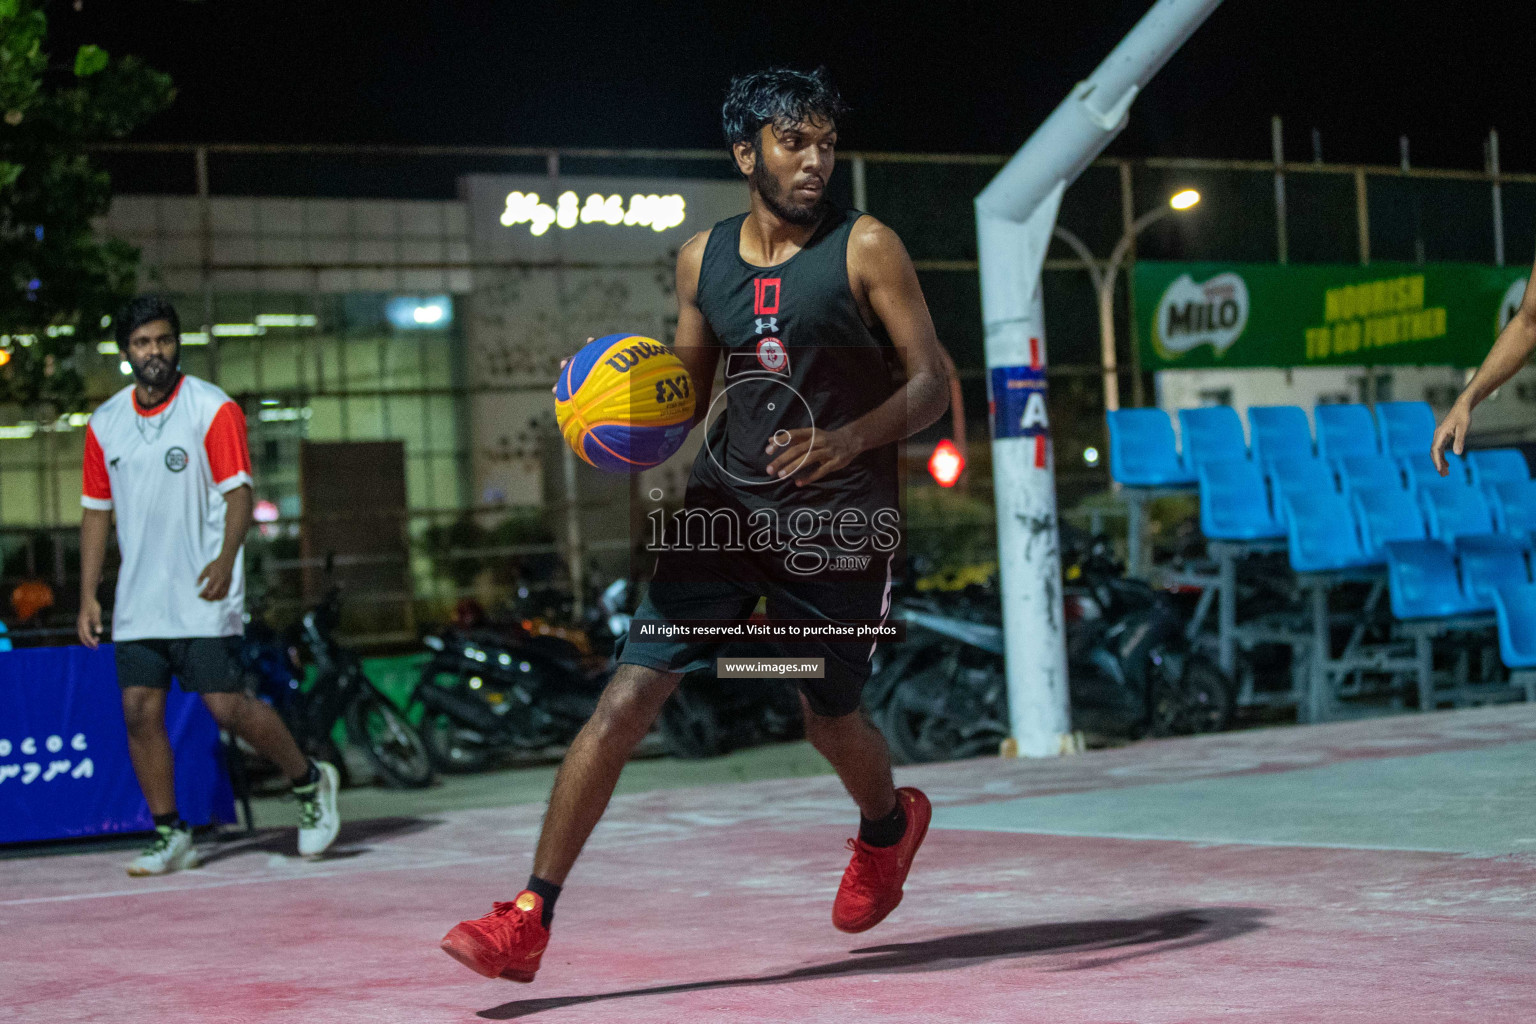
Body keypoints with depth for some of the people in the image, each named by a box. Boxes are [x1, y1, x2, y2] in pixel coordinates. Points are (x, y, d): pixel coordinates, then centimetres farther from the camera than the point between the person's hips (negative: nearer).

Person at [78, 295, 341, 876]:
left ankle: (310, 782, 15)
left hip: (203, 597, -5)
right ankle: (170, 834, 11)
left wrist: (226, 557, -28)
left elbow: (239, 491, -11)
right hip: (136, 603, 5)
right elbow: (97, 509, 15)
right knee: (140, 712, -1)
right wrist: (88, 595, 10)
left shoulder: (213, 409, -5)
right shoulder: (104, 424, 10)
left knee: (228, 707, -8)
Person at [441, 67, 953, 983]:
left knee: (830, 717, 13)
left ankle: (890, 824, 51)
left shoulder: (866, 248, -7)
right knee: (629, 696, -9)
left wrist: (847, 440, -25)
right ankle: (529, 919, -8)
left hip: (839, 518, -3)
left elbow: (933, 384, -8)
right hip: (728, 499, 3)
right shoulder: (703, 257, 6)